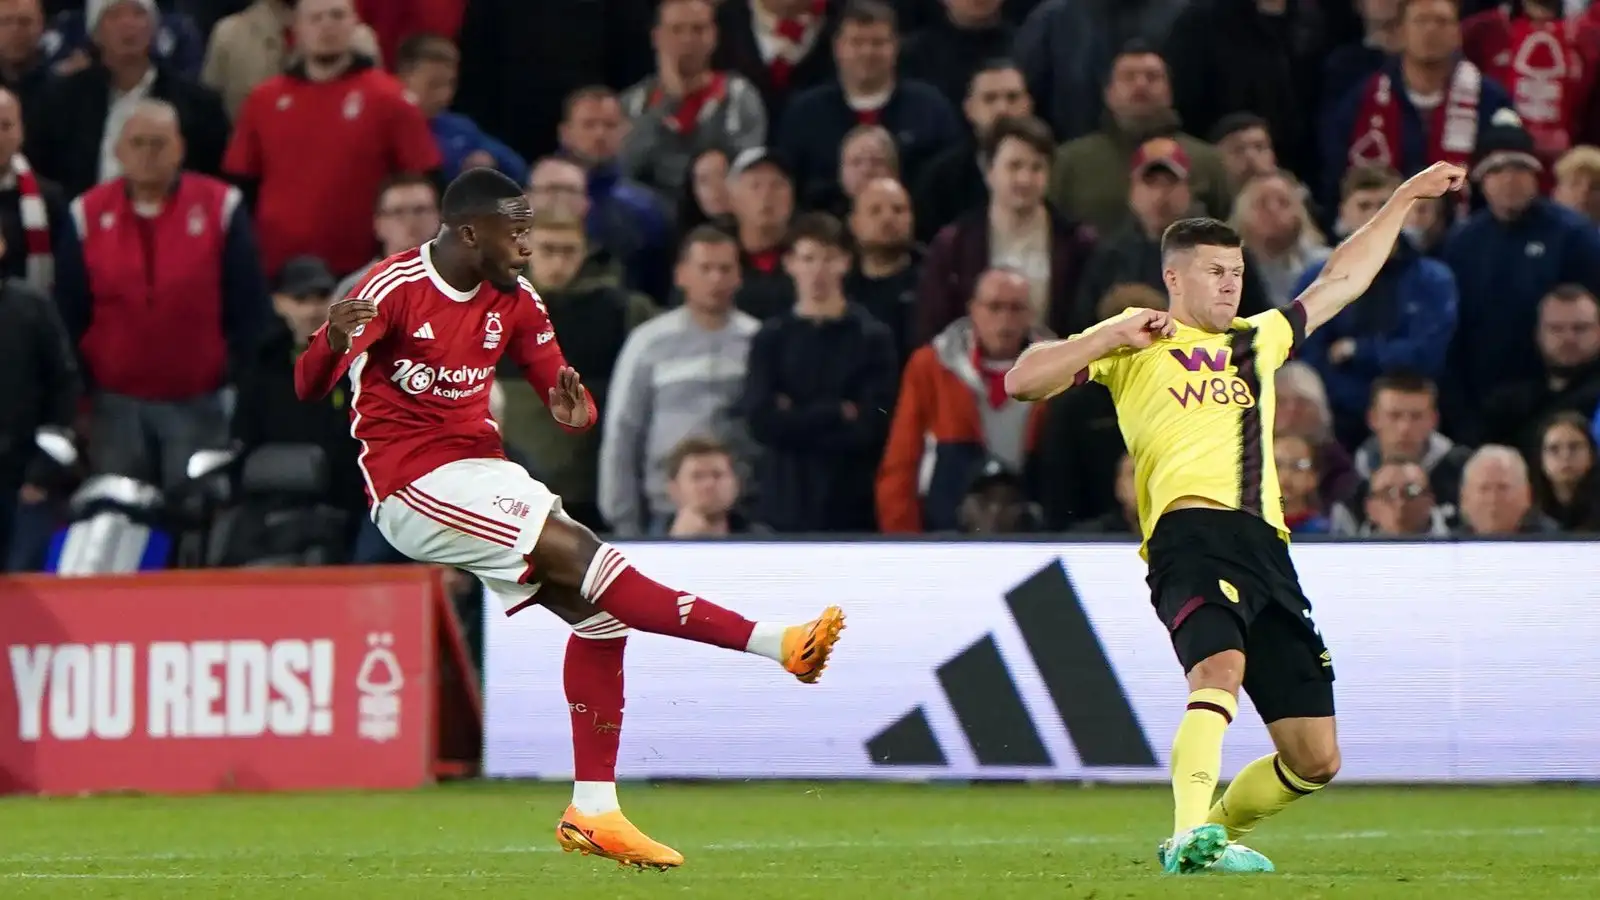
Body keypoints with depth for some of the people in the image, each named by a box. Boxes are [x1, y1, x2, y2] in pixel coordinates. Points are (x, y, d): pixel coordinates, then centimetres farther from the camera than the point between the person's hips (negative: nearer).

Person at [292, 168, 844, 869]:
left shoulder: (514, 302, 8)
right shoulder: (394, 289, -12)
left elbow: (565, 398, 9)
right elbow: (309, 386, -18)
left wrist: (574, 410, -17)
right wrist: (332, 344, -41)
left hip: (483, 470, 8)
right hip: (413, 482, -8)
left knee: (599, 610, -6)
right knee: (575, 551, -23)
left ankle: (593, 810, -3)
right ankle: (775, 645, -30)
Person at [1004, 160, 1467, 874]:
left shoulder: (1259, 340, 31)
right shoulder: (1134, 345, 15)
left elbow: (1341, 281, 42)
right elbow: (1023, 381, 7)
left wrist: (1406, 197, 44)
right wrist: (1114, 335, -4)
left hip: (1267, 548, 7)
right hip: (1191, 528, -7)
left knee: (1315, 760, 2)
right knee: (1221, 667, -36)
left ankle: (1217, 833, 22)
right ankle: (1192, 836, -46)